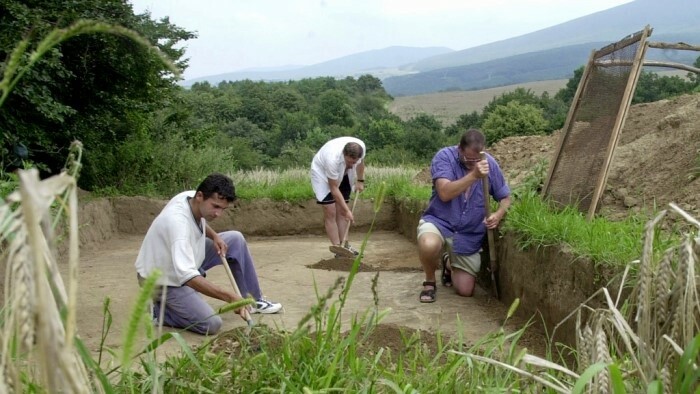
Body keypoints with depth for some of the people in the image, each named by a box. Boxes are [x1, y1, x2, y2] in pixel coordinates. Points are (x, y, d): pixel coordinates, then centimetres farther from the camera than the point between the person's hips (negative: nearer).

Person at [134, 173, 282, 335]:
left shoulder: (190, 196, -11)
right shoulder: (177, 221, -37)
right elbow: (187, 277, -45)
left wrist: (215, 236, -3)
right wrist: (229, 296, -50)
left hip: (186, 263, 9)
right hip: (165, 280, -9)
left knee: (235, 239, 2)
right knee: (211, 324, -21)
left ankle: (253, 300, 13)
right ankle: (156, 310, -1)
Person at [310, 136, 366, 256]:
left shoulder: (361, 147, -29)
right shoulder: (332, 158, -43)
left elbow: (360, 162, 0)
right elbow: (334, 189, -32)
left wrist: (360, 181, 4)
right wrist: (347, 210, -31)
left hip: (342, 174, 5)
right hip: (322, 173, -5)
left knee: (341, 211, 3)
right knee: (330, 212, -12)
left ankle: (344, 245, 6)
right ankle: (337, 248, -11)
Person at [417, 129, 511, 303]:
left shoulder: (490, 164, -6)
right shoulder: (444, 157, -16)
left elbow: (505, 197, 4)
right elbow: (444, 193, -29)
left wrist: (498, 215, -18)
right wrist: (474, 175, -38)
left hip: (469, 235, 3)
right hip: (439, 223, -3)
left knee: (465, 290, 3)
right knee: (428, 245, -39)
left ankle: (449, 264, 40)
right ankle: (430, 282, -5)